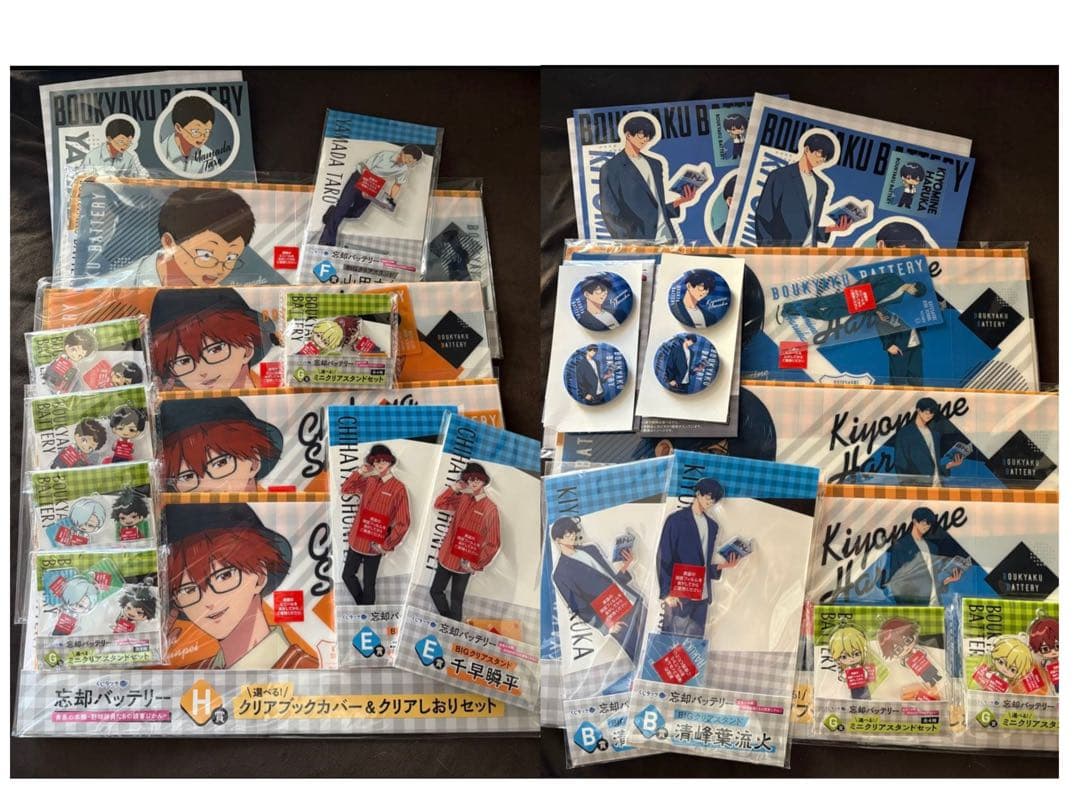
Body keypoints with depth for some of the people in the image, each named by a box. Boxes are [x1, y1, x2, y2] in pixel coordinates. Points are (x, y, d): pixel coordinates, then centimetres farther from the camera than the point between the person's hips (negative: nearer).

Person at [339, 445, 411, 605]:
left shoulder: (398, 488, -14)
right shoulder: (369, 481, 3)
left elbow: (403, 523, -14)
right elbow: (345, 490, 10)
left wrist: (386, 546, -14)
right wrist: (359, 472, -3)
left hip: (374, 545, -6)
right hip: (356, 540, 6)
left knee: (368, 584, 6)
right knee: (347, 575, 18)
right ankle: (362, 607, 40)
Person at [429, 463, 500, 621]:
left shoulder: (491, 509, -14)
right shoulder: (462, 499, 3)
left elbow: (493, 543, -13)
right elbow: (439, 504, 8)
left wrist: (477, 565, -12)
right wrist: (453, 488, -4)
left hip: (465, 563, -5)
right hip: (447, 556, 6)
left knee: (456, 600, 6)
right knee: (435, 591, 14)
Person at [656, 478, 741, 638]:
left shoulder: (712, 526, 14)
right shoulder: (676, 520, -5)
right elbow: (664, 557, -7)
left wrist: (722, 565, -1)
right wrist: (667, 591, -11)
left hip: (702, 595, 6)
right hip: (678, 594, -6)